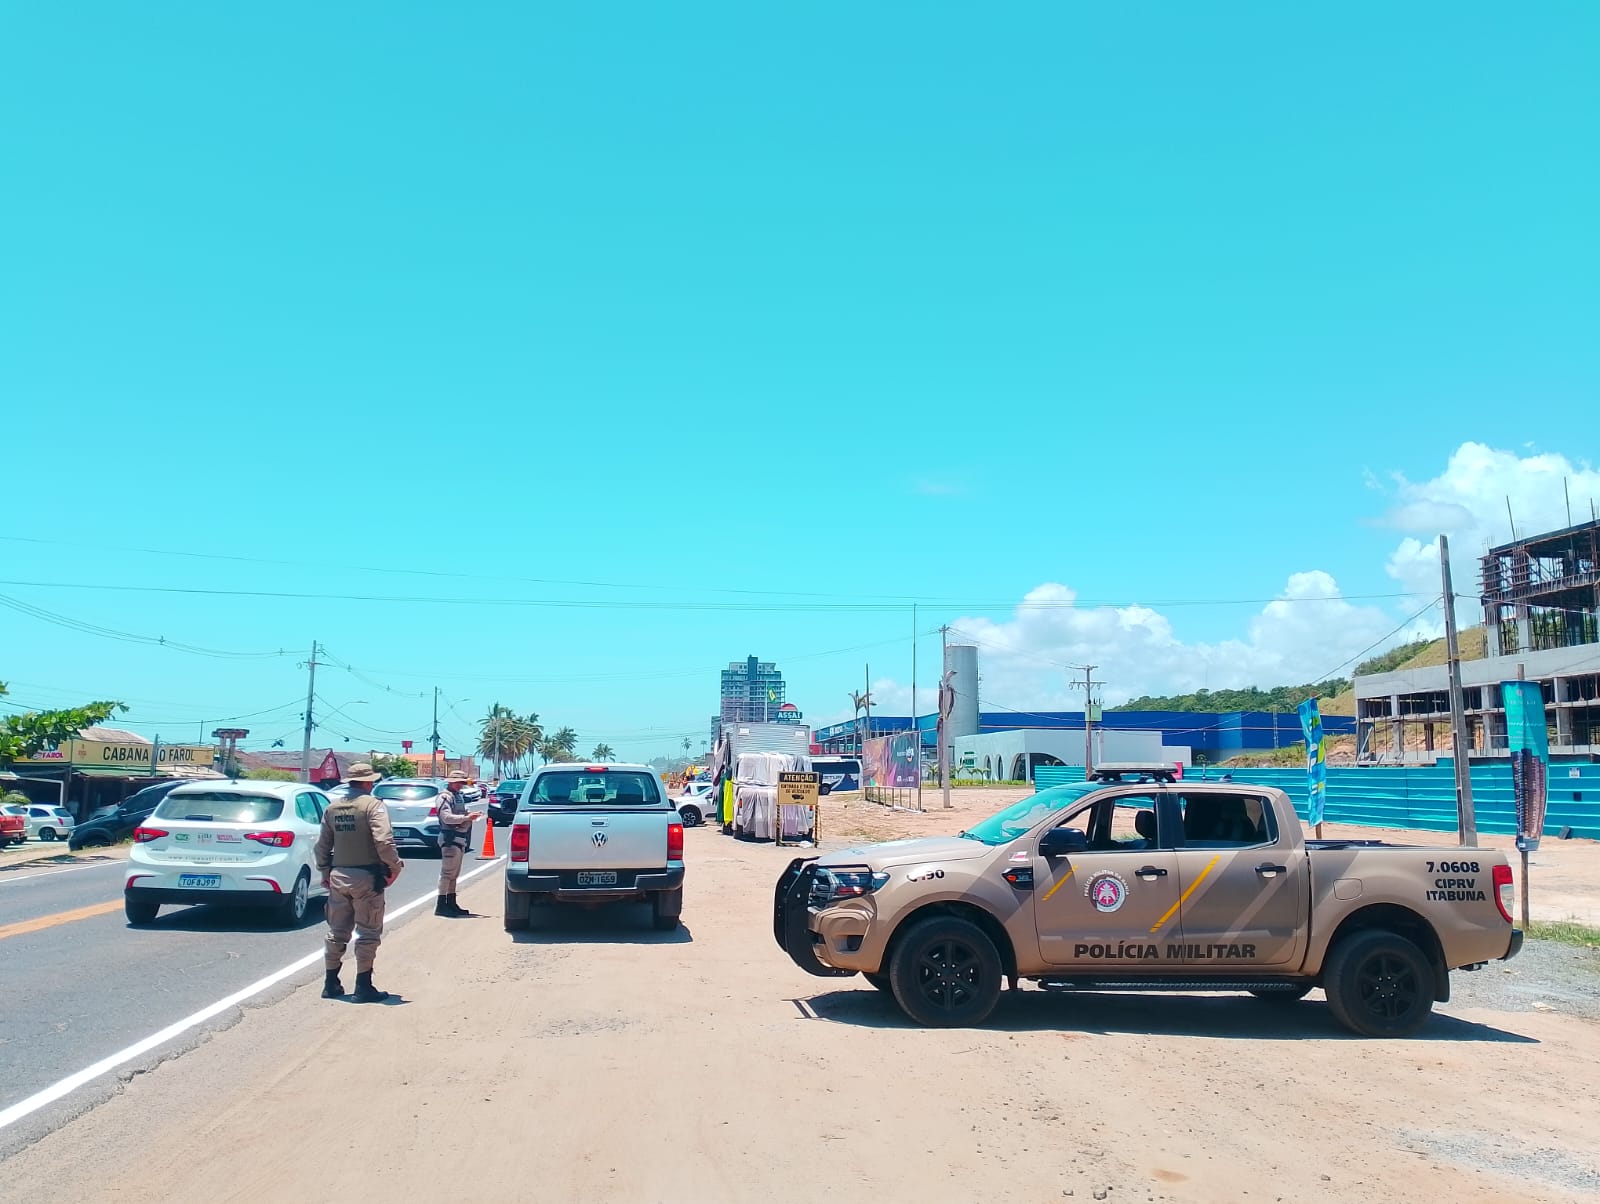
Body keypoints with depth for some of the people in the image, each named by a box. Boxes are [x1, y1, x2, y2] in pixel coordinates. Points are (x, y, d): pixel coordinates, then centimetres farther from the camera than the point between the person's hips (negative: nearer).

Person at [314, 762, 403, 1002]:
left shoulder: (333, 808, 9)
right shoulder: (373, 805, -12)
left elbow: (322, 845, 13)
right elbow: (383, 841, -22)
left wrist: (325, 872, 22)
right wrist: (395, 866, -11)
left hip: (338, 876, 6)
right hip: (366, 876, -6)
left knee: (337, 932, 16)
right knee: (368, 933, 2)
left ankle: (331, 984, 22)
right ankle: (363, 987, 4)